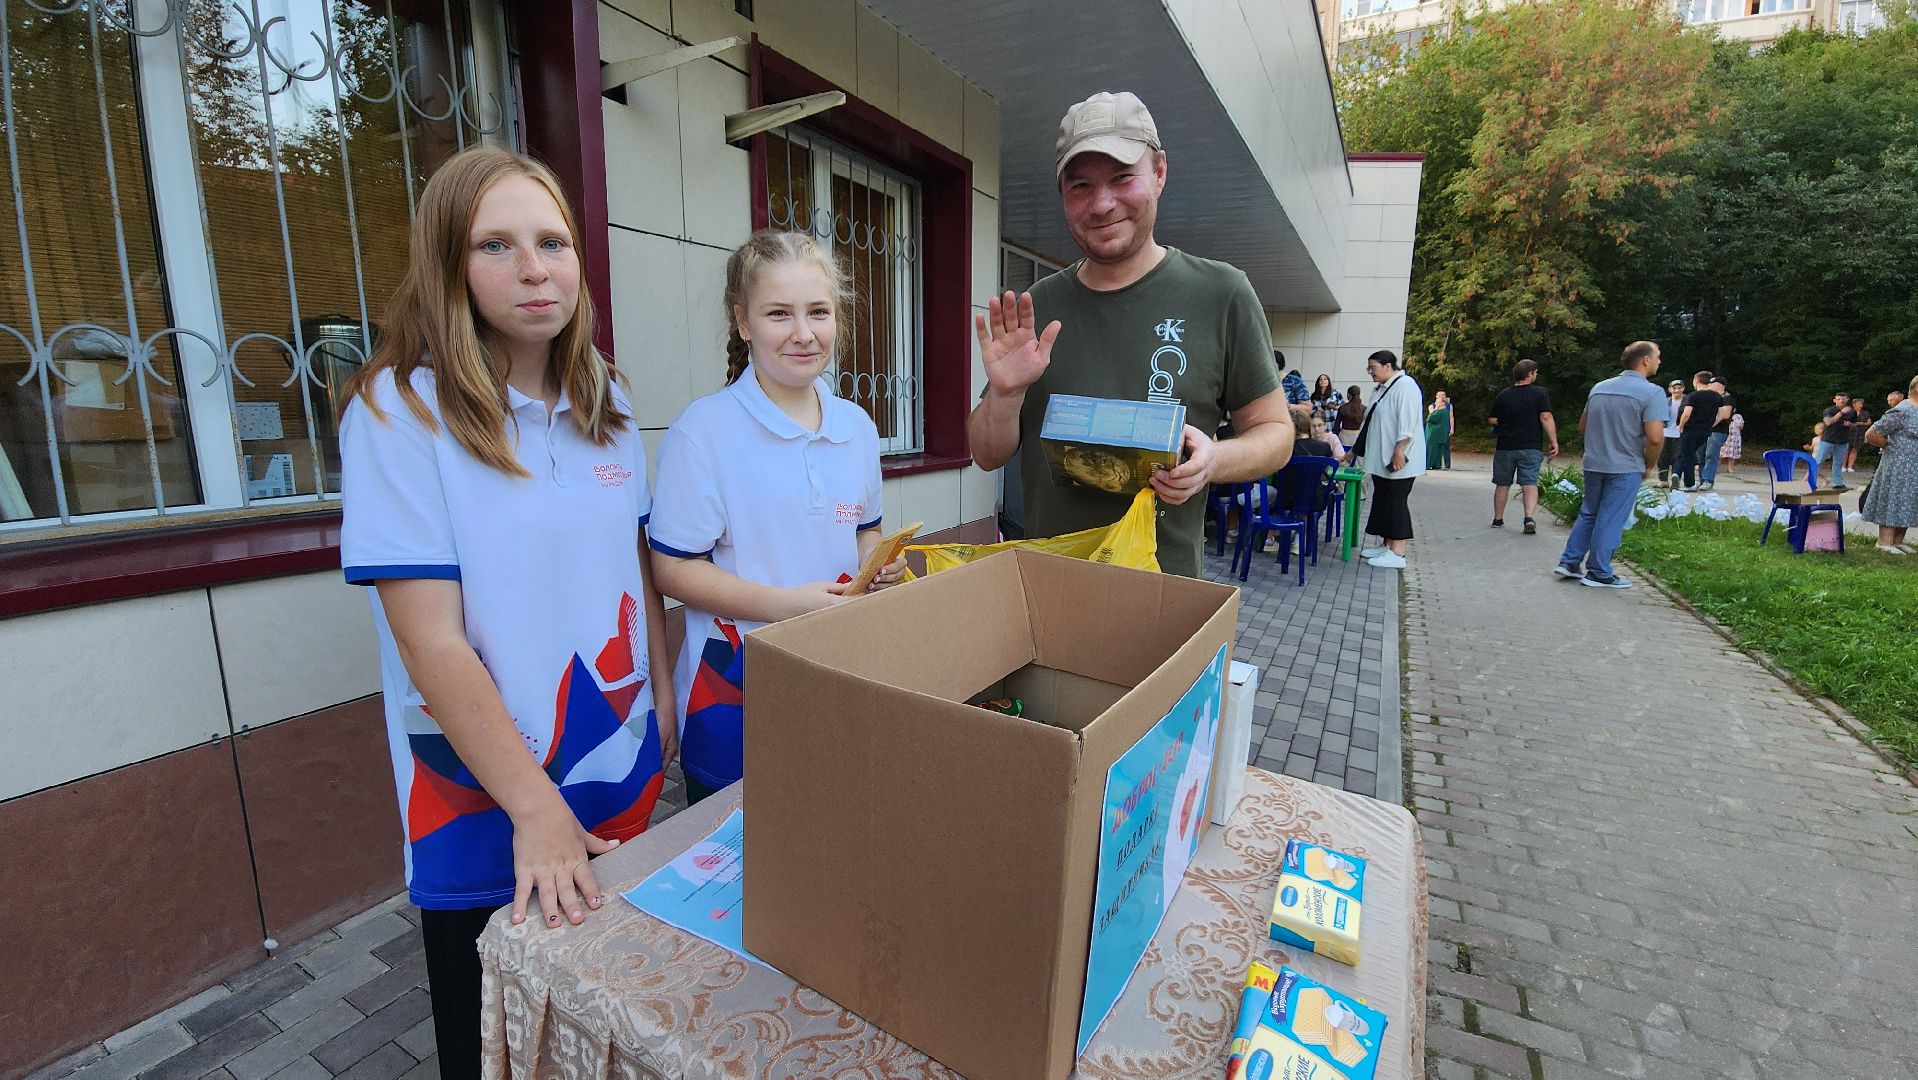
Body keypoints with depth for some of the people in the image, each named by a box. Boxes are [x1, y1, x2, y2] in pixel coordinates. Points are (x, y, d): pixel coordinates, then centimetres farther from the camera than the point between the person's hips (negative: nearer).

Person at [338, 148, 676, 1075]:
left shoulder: (606, 405, 1)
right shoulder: (399, 410, -15)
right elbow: (431, 642, -19)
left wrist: (665, 703, 6)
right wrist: (536, 805, -19)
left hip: (623, 776, 5)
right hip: (484, 800, -4)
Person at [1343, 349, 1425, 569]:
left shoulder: (1405, 385, -11)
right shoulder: (1381, 389, 18)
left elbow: (1408, 422, -19)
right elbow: (1368, 422, 24)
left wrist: (1400, 451, -24)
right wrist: (1353, 450, 26)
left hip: (1398, 460, -9)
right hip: (1381, 459, 9)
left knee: (1395, 501, -7)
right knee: (1382, 500, 11)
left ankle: (1397, 554, -4)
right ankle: (1387, 546, 19)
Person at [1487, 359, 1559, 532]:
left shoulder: (1503, 395, 2)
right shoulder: (1540, 393, -5)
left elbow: (1493, 421, 3)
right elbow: (1546, 418, -11)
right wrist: (1553, 441, -7)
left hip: (1505, 447, 2)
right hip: (1532, 447, -2)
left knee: (1502, 484, 11)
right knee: (1530, 483, -1)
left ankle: (1498, 519, 18)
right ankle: (1530, 517, -18)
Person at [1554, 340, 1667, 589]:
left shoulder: (1600, 387, 8)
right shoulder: (1651, 393, -12)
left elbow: (1582, 425, 16)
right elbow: (1655, 437, -18)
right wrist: (1649, 465, -4)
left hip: (1593, 463, 6)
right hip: (1626, 467, -5)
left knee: (1588, 513, 16)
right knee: (1610, 520, 1)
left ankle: (1569, 561, 16)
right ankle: (1598, 573, 7)